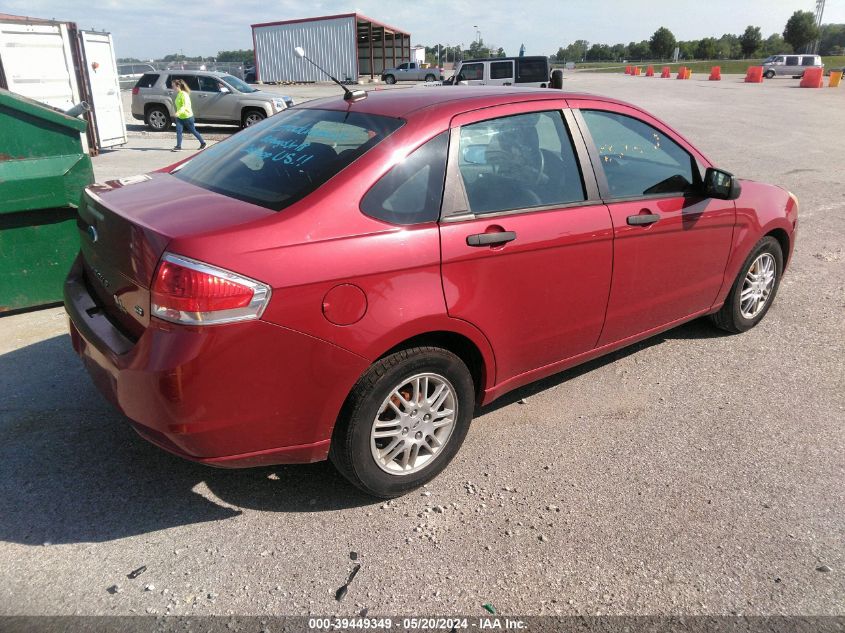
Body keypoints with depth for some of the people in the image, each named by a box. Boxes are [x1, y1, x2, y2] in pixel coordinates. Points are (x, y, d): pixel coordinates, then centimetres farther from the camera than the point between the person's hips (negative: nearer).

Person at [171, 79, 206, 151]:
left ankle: (203, 143, 23)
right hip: (179, 117, 7)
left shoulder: (184, 94, -20)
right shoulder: (178, 94, 7)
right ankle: (178, 146, -5)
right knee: (178, 131, -6)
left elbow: (185, 105, -31)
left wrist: (179, 112, -43)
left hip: (187, 116, -7)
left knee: (193, 131, 7)